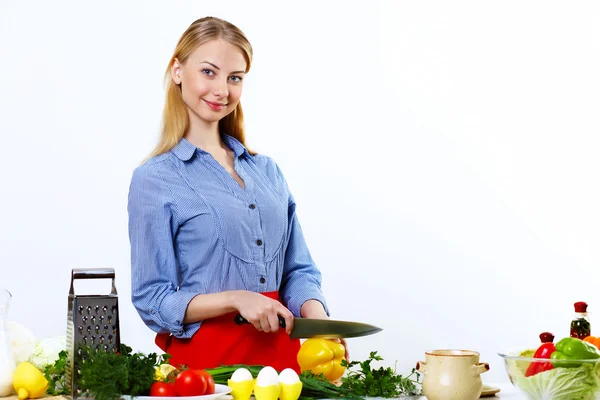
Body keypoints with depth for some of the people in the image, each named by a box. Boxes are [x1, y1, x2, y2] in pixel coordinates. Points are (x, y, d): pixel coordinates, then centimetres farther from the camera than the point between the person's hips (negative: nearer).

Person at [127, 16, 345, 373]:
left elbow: (297, 270, 10)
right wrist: (236, 299, -20)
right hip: (204, 357, -4)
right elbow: (152, 299, -7)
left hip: (281, 352, 5)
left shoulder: (267, 170, 11)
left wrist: (317, 317, -10)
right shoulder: (154, 179, -4)